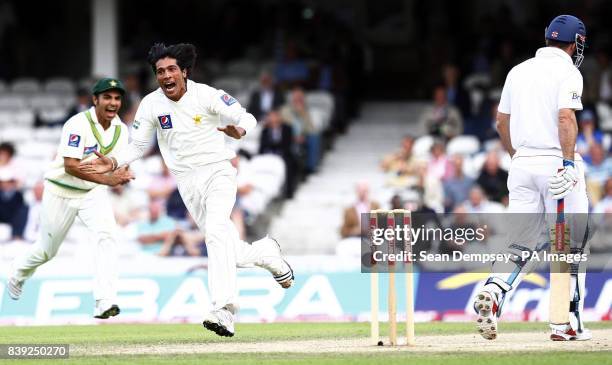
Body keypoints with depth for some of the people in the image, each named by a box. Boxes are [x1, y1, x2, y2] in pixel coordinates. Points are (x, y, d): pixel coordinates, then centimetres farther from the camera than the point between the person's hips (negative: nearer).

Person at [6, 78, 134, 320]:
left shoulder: (120, 129, -3)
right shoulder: (78, 124, -23)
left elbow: (119, 168, 4)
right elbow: (70, 166, -30)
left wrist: (122, 175, -22)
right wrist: (107, 179, -39)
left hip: (94, 192, 4)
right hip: (61, 192, -4)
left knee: (106, 234, -24)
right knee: (47, 250, 12)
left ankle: (104, 302, -29)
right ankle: (19, 273, 48)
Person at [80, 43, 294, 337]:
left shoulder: (206, 95, -12)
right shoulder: (151, 104, -3)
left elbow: (246, 117, -12)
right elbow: (137, 146, 4)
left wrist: (239, 130, -36)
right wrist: (113, 163, -14)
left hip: (217, 172, -4)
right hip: (187, 183, 4)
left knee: (217, 231, -27)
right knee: (227, 251, 5)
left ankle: (223, 311, -35)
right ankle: (266, 252, 38)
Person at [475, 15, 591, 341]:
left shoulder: (518, 71, 13)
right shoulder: (568, 73, -7)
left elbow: (501, 121, 18)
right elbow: (566, 118, -21)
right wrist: (568, 163, -26)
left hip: (522, 165, 6)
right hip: (557, 161, -6)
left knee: (524, 241, 6)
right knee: (570, 243, 4)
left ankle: (493, 291, -21)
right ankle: (566, 323, 5)